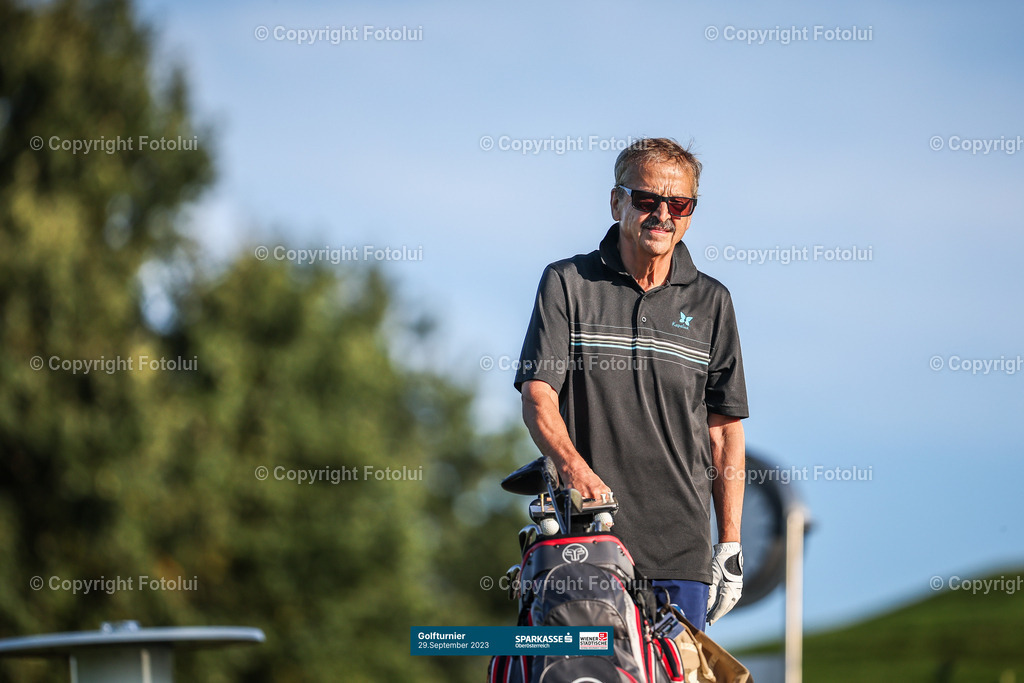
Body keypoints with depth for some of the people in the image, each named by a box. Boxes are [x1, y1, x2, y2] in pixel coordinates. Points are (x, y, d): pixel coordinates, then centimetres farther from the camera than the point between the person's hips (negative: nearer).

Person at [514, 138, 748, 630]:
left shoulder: (711, 302, 13)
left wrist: (730, 546, 6)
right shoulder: (568, 283, 6)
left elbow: (724, 428, 13)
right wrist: (574, 467, -22)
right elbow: (538, 395, -2)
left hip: (682, 550, 2)